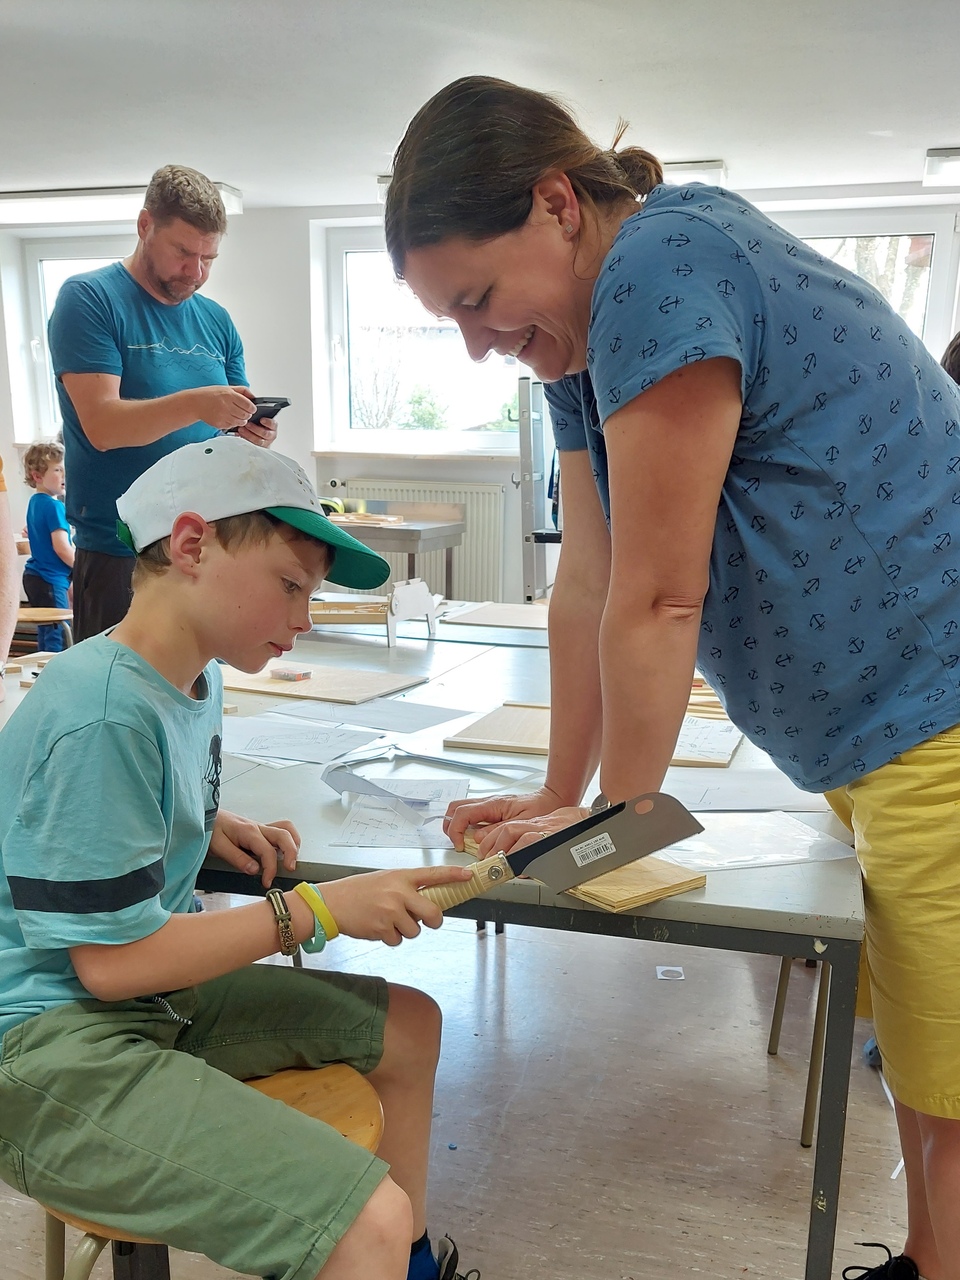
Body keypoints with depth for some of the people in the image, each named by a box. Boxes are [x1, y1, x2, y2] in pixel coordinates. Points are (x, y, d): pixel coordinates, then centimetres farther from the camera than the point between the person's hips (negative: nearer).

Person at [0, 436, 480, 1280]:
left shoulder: (198, 678, 4)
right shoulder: (103, 713, -24)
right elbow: (113, 960, -21)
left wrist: (211, 828, 4)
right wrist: (316, 911, -17)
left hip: (159, 999, 10)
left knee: (408, 1024, 17)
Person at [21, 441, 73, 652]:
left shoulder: (34, 502, 13)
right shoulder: (54, 506, -15)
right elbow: (62, 548, -20)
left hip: (34, 576, 10)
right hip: (51, 580, -10)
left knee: (46, 635, 14)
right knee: (57, 639, -8)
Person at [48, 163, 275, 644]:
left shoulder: (216, 321, 11)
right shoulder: (88, 298, -4)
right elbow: (102, 426, -15)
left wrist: (251, 432, -10)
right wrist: (195, 404, -30)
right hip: (117, 556, -5)